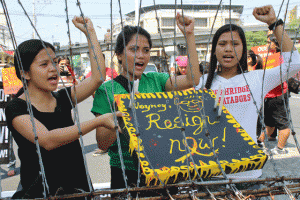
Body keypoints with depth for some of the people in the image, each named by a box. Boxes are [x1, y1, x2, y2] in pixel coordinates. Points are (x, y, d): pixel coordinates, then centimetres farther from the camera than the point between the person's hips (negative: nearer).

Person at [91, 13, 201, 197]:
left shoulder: (155, 80, 5)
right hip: (125, 174, -2)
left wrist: (190, 35, -10)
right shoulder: (106, 90, -5)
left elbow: (192, 79, -10)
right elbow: (102, 144, -7)